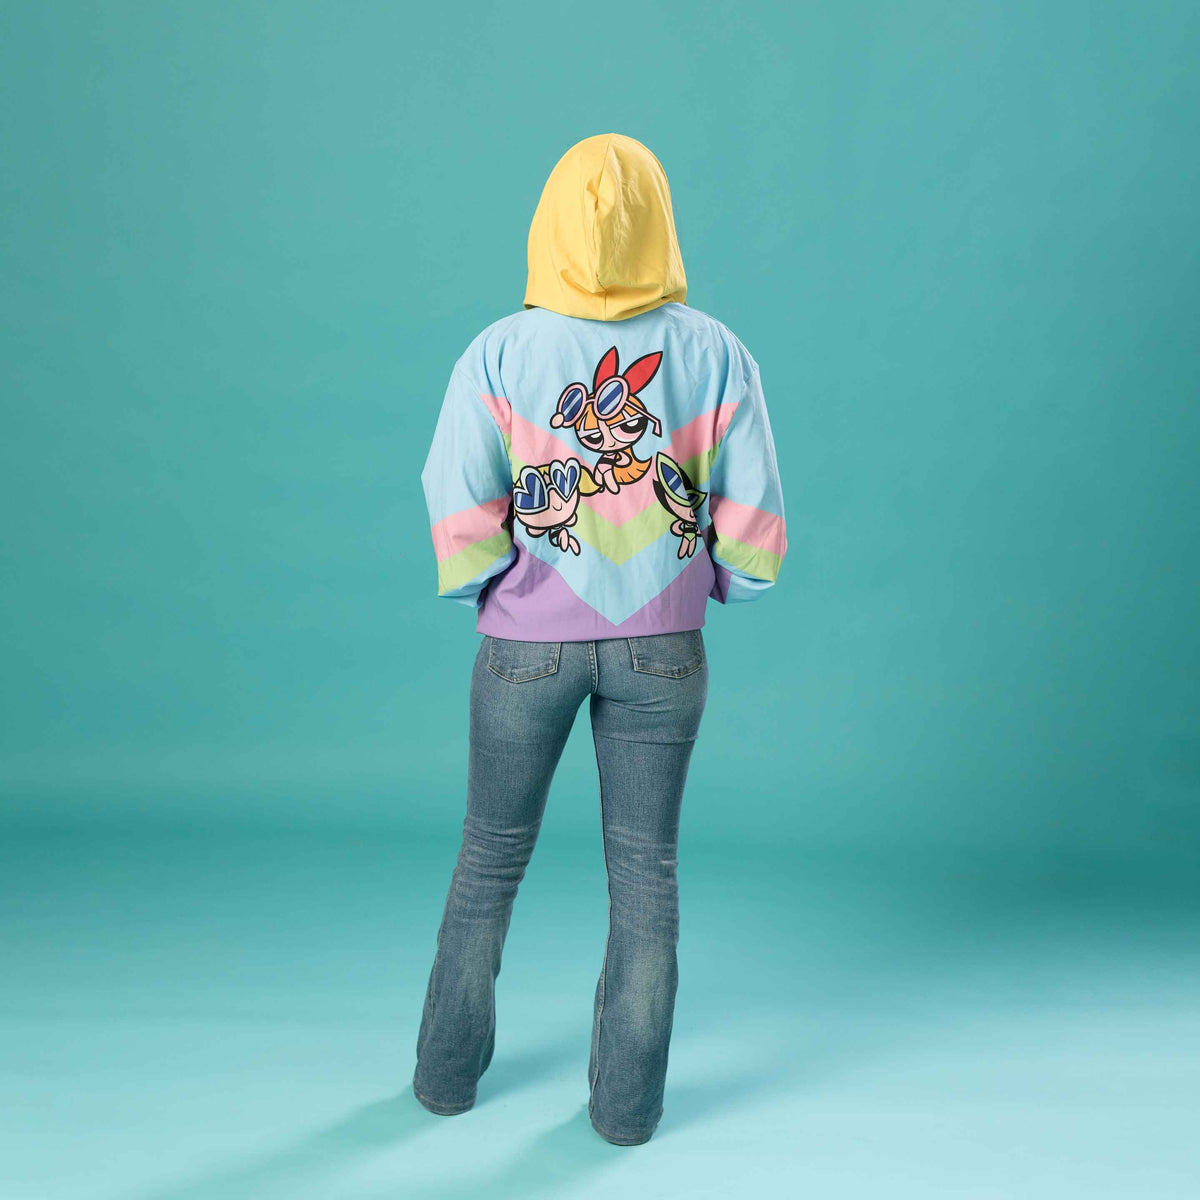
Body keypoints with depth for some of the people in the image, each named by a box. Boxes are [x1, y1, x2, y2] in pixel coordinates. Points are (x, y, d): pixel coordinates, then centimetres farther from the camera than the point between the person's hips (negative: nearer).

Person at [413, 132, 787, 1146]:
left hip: (529, 642, 0)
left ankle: (448, 1072, 35)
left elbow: (459, 509, -11)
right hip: (662, 647, 1)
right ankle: (628, 1099, 25)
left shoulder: (500, 353, -9)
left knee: (492, 857, 18)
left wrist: (484, 590, 8)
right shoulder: (715, 353, -6)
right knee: (645, 866, 13)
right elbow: (754, 513, -5)